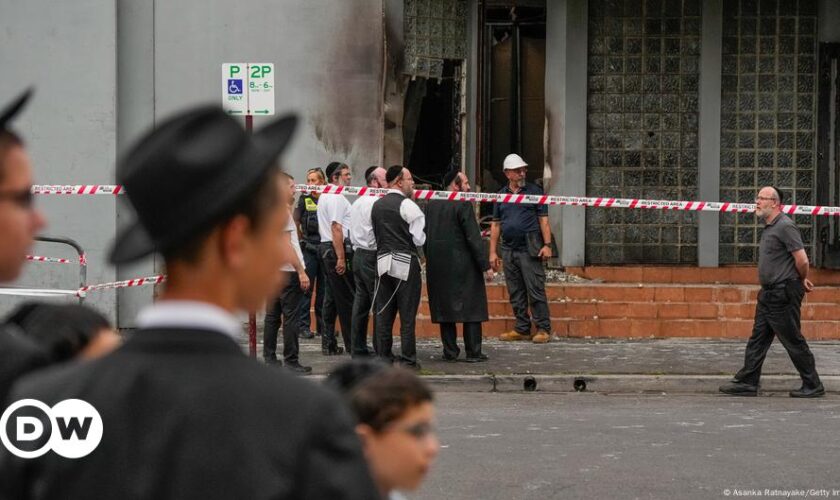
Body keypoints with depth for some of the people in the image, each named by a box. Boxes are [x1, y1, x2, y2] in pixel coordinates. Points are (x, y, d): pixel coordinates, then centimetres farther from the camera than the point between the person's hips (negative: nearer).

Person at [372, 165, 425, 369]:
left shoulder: (377, 205, 10)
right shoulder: (407, 205, -10)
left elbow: (376, 234, 14)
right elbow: (419, 238, -11)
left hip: (383, 261, 6)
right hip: (406, 262, -6)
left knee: (384, 313, 9)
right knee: (407, 314, -2)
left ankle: (383, 356, 11)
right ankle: (408, 360, 0)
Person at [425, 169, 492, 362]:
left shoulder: (431, 205, 8)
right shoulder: (463, 205, -12)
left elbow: (425, 236, 12)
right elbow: (474, 238, -15)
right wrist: (485, 266, -11)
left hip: (437, 265, 6)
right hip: (463, 265, -6)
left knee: (445, 308, 10)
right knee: (471, 308, 1)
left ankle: (450, 351, 10)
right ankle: (473, 352, 1)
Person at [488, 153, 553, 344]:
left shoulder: (534, 192, 4)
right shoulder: (500, 196, 14)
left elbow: (543, 220, 1)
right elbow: (495, 225, 15)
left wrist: (547, 245, -9)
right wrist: (493, 252, 9)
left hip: (529, 250, -4)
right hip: (508, 250, 4)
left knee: (535, 291, -7)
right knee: (516, 293, 7)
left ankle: (543, 329, -4)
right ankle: (522, 329, 14)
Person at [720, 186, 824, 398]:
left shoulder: (785, 226, -16)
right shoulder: (769, 228, 16)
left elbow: (802, 260, -19)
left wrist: (802, 280, -3)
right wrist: (802, 280, 17)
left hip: (783, 294, -10)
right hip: (768, 293, 10)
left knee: (794, 341, -3)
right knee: (757, 339, 9)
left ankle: (813, 386, 6)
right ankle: (746, 383, 12)